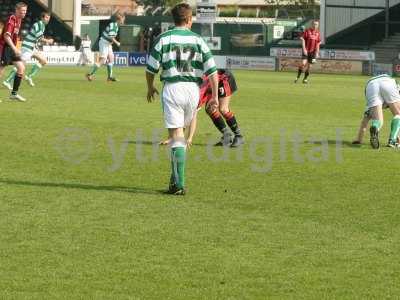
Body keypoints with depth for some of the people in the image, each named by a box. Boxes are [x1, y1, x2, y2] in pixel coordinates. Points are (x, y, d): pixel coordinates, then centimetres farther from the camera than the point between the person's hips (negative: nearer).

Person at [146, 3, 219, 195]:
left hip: (172, 88, -3)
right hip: (193, 89, 3)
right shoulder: (198, 40, 5)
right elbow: (212, 71, 1)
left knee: (176, 136, -4)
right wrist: (215, 96, 7)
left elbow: (151, 68, 0)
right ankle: (175, 177, 23)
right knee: (180, 134, 19)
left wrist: (150, 88, 18)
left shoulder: (163, 39, -1)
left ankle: (179, 184, -10)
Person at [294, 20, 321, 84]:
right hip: (306, 51, -3)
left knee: (309, 66, 4)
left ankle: (305, 79, 15)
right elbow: (302, 40, -6)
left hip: (313, 51, 4)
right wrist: (304, 49, -14)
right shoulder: (307, 31, -5)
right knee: (303, 63, -17)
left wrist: (317, 52, 6)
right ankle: (298, 77, -5)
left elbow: (318, 43, 12)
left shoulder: (318, 33, 6)